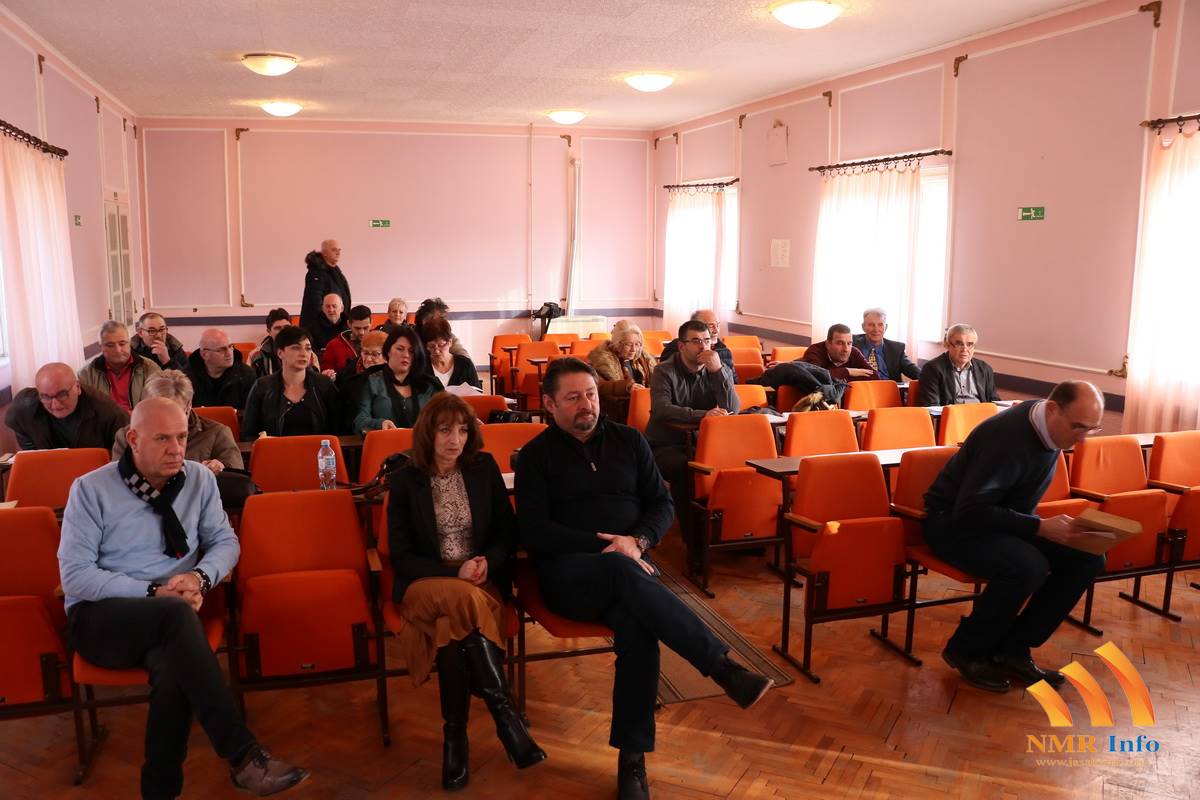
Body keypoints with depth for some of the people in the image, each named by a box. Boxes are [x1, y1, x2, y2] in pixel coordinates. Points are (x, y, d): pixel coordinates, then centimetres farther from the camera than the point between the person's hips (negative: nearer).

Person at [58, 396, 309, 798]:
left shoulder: (199, 479, 6)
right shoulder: (91, 489, -4)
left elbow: (226, 541, 11)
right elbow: (75, 576, -8)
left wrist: (200, 577, -12)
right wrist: (153, 594, -17)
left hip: (167, 618, 3)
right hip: (99, 617, -3)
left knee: (174, 666, -35)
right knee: (175, 613, -37)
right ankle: (242, 754, -38)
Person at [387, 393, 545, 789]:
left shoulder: (484, 467, 5)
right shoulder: (404, 480, -1)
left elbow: (508, 533, 8)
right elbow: (401, 556, -4)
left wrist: (487, 562, -14)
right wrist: (454, 573, -18)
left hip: (483, 580, 1)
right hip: (425, 584, -1)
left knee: (454, 623, -34)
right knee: (464, 601, -36)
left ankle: (456, 734, -24)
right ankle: (505, 713, -31)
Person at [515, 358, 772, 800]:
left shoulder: (628, 440, 14)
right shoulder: (536, 456, 5)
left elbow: (662, 504, 13)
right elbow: (534, 531, -3)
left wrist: (637, 541, -9)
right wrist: (603, 546, -14)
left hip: (628, 565, 2)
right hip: (569, 572, -2)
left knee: (638, 628, -32)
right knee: (622, 572, -37)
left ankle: (632, 760, -22)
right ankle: (722, 666, -37)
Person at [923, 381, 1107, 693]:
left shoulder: (1049, 426, -2)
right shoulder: (1008, 438, -29)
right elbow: (970, 511, -31)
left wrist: (1042, 525, -1)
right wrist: (1039, 528, -31)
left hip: (1004, 517, 9)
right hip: (953, 521, -9)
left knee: (1088, 559, -5)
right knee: (1028, 566, -33)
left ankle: (1013, 649, 1)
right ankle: (966, 650, -10)